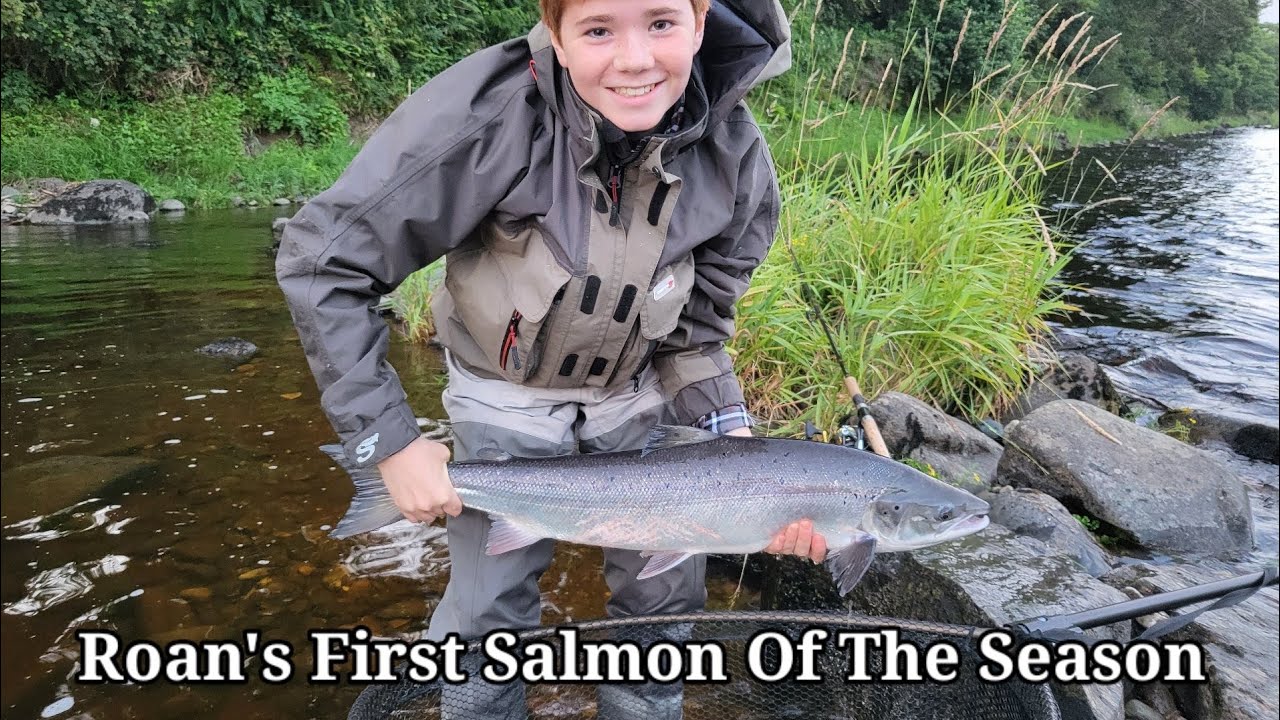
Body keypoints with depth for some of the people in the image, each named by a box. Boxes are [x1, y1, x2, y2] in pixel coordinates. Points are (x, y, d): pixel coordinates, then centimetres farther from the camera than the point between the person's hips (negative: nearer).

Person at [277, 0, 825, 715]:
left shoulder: (735, 156, -19)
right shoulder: (491, 111, -30)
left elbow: (696, 334, -7)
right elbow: (322, 261, -24)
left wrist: (735, 439, -24)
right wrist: (389, 440, -24)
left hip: (636, 398, 3)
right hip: (506, 401, -2)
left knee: (666, 598, 11)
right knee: (490, 607, 5)